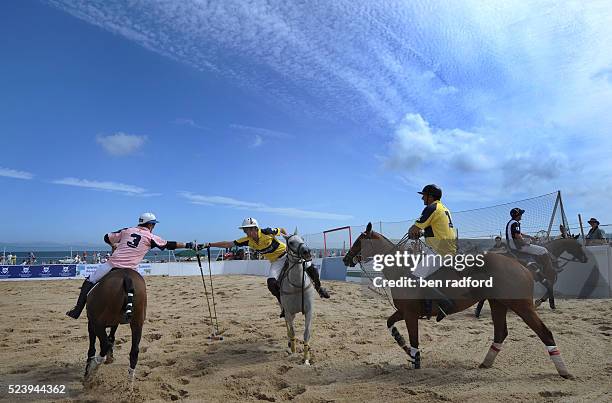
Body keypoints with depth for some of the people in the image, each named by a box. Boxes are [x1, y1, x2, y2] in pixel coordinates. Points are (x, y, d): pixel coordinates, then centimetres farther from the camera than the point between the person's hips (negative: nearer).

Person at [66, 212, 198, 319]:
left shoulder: (127, 230, 14)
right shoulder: (150, 237, 6)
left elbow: (107, 238, 21)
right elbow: (170, 245, 7)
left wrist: (114, 245, 41)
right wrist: (188, 245, 12)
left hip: (112, 264, 2)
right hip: (130, 270, -2)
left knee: (89, 282, 18)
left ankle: (77, 310, 11)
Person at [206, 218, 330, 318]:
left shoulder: (266, 232, -22)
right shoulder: (248, 240, -10)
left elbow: (282, 230, -4)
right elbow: (228, 244, -9)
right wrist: (210, 244, -12)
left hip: (288, 254, -3)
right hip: (276, 262, 4)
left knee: (310, 267, -13)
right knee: (271, 283, -20)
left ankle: (319, 288, 16)